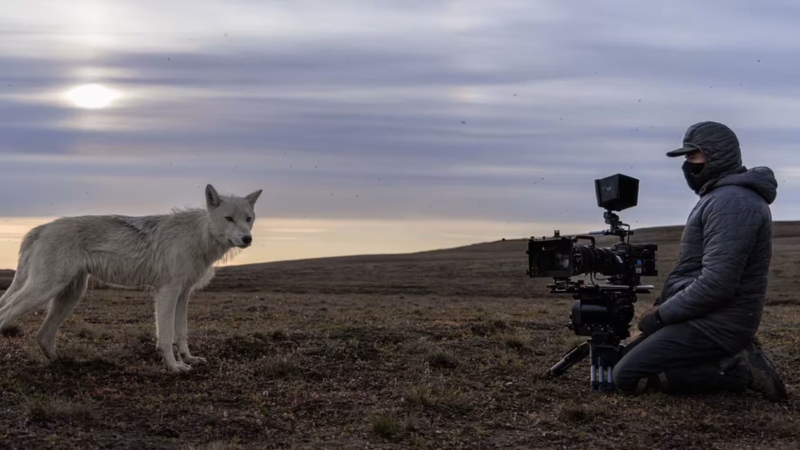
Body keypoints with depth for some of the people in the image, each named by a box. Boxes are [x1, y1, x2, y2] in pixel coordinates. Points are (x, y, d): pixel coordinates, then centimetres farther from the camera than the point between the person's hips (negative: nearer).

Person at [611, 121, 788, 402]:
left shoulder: (731, 202, -20)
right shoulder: (721, 197, 16)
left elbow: (717, 283, -27)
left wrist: (661, 314, -16)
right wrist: (664, 305, 9)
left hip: (713, 326, -11)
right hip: (707, 318, 11)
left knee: (627, 376, -12)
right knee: (628, 358, 14)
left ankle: (735, 370, -10)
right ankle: (733, 358, 8)